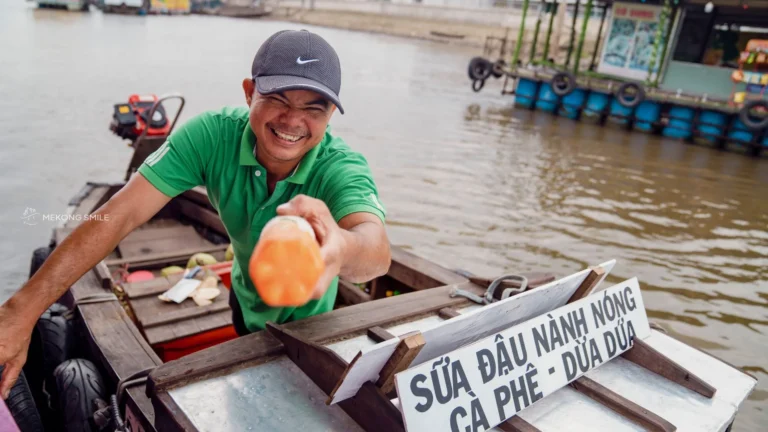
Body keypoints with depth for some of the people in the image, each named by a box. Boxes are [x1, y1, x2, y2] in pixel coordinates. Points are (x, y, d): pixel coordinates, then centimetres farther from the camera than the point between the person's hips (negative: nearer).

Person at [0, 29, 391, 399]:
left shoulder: (342, 168, -35)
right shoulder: (213, 136, -29)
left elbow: (377, 250, -55)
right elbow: (120, 215, -32)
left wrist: (340, 250, -80)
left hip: (306, 317, -3)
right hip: (246, 300, 3)